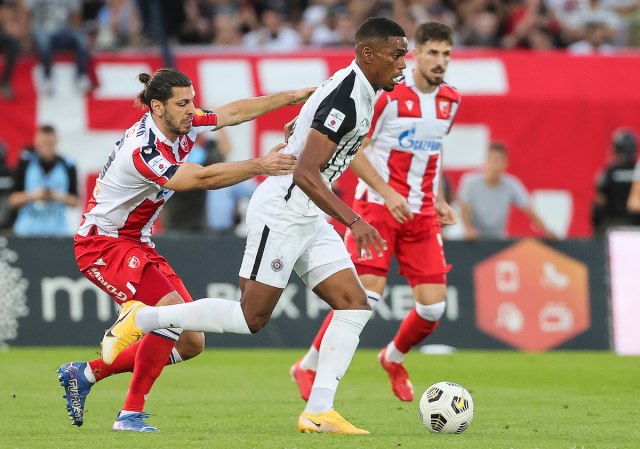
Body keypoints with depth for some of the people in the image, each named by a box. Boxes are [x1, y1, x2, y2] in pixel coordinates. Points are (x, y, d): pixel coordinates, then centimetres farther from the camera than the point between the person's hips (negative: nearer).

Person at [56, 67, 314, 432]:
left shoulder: (182, 126, -2)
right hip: (104, 243, -9)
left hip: (138, 243, 9)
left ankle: (84, 374, 15)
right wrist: (260, 166, -33)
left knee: (191, 342, 3)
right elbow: (202, 179, -33)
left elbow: (233, 112, 8)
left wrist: (292, 97, 6)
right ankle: (131, 413, -16)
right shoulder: (144, 149, -27)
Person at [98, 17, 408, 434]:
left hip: (309, 219, 10)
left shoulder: (362, 93, 9)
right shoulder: (345, 99, -22)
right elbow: (305, 175, -28)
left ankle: (318, 412, -3)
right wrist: (354, 221, -32)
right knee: (251, 317, -6)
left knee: (355, 305, -1)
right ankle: (141, 318, 8)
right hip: (281, 212, -10)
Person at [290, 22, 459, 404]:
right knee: (367, 295, -16)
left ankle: (394, 358, 28)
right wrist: (387, 192, -20)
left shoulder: (450, 100, 8)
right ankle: (309, 368, 3)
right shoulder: (386, 93, -12)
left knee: (433, 306, -3)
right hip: (377, 205, -6)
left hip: (422, 214, 6)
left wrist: (439, 199, 11)